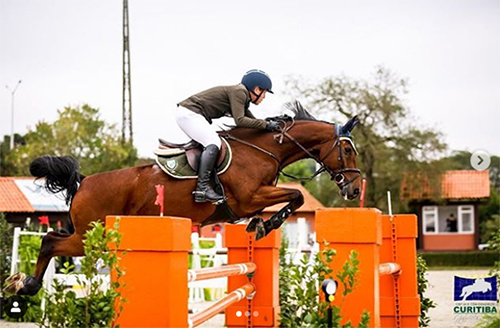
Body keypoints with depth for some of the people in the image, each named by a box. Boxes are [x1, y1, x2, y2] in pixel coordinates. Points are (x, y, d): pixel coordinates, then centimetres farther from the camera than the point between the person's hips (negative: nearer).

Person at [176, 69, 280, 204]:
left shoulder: (242, 95, 16)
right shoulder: (238, 92, -14)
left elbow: (251, 120, 24)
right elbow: (240, 121, -23)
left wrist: (269, 122, 14)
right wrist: (265, 124, -18)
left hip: (189, 114, 11)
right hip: (188, 113, -11)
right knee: (213, 143, -21)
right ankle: (202, 187, -30)